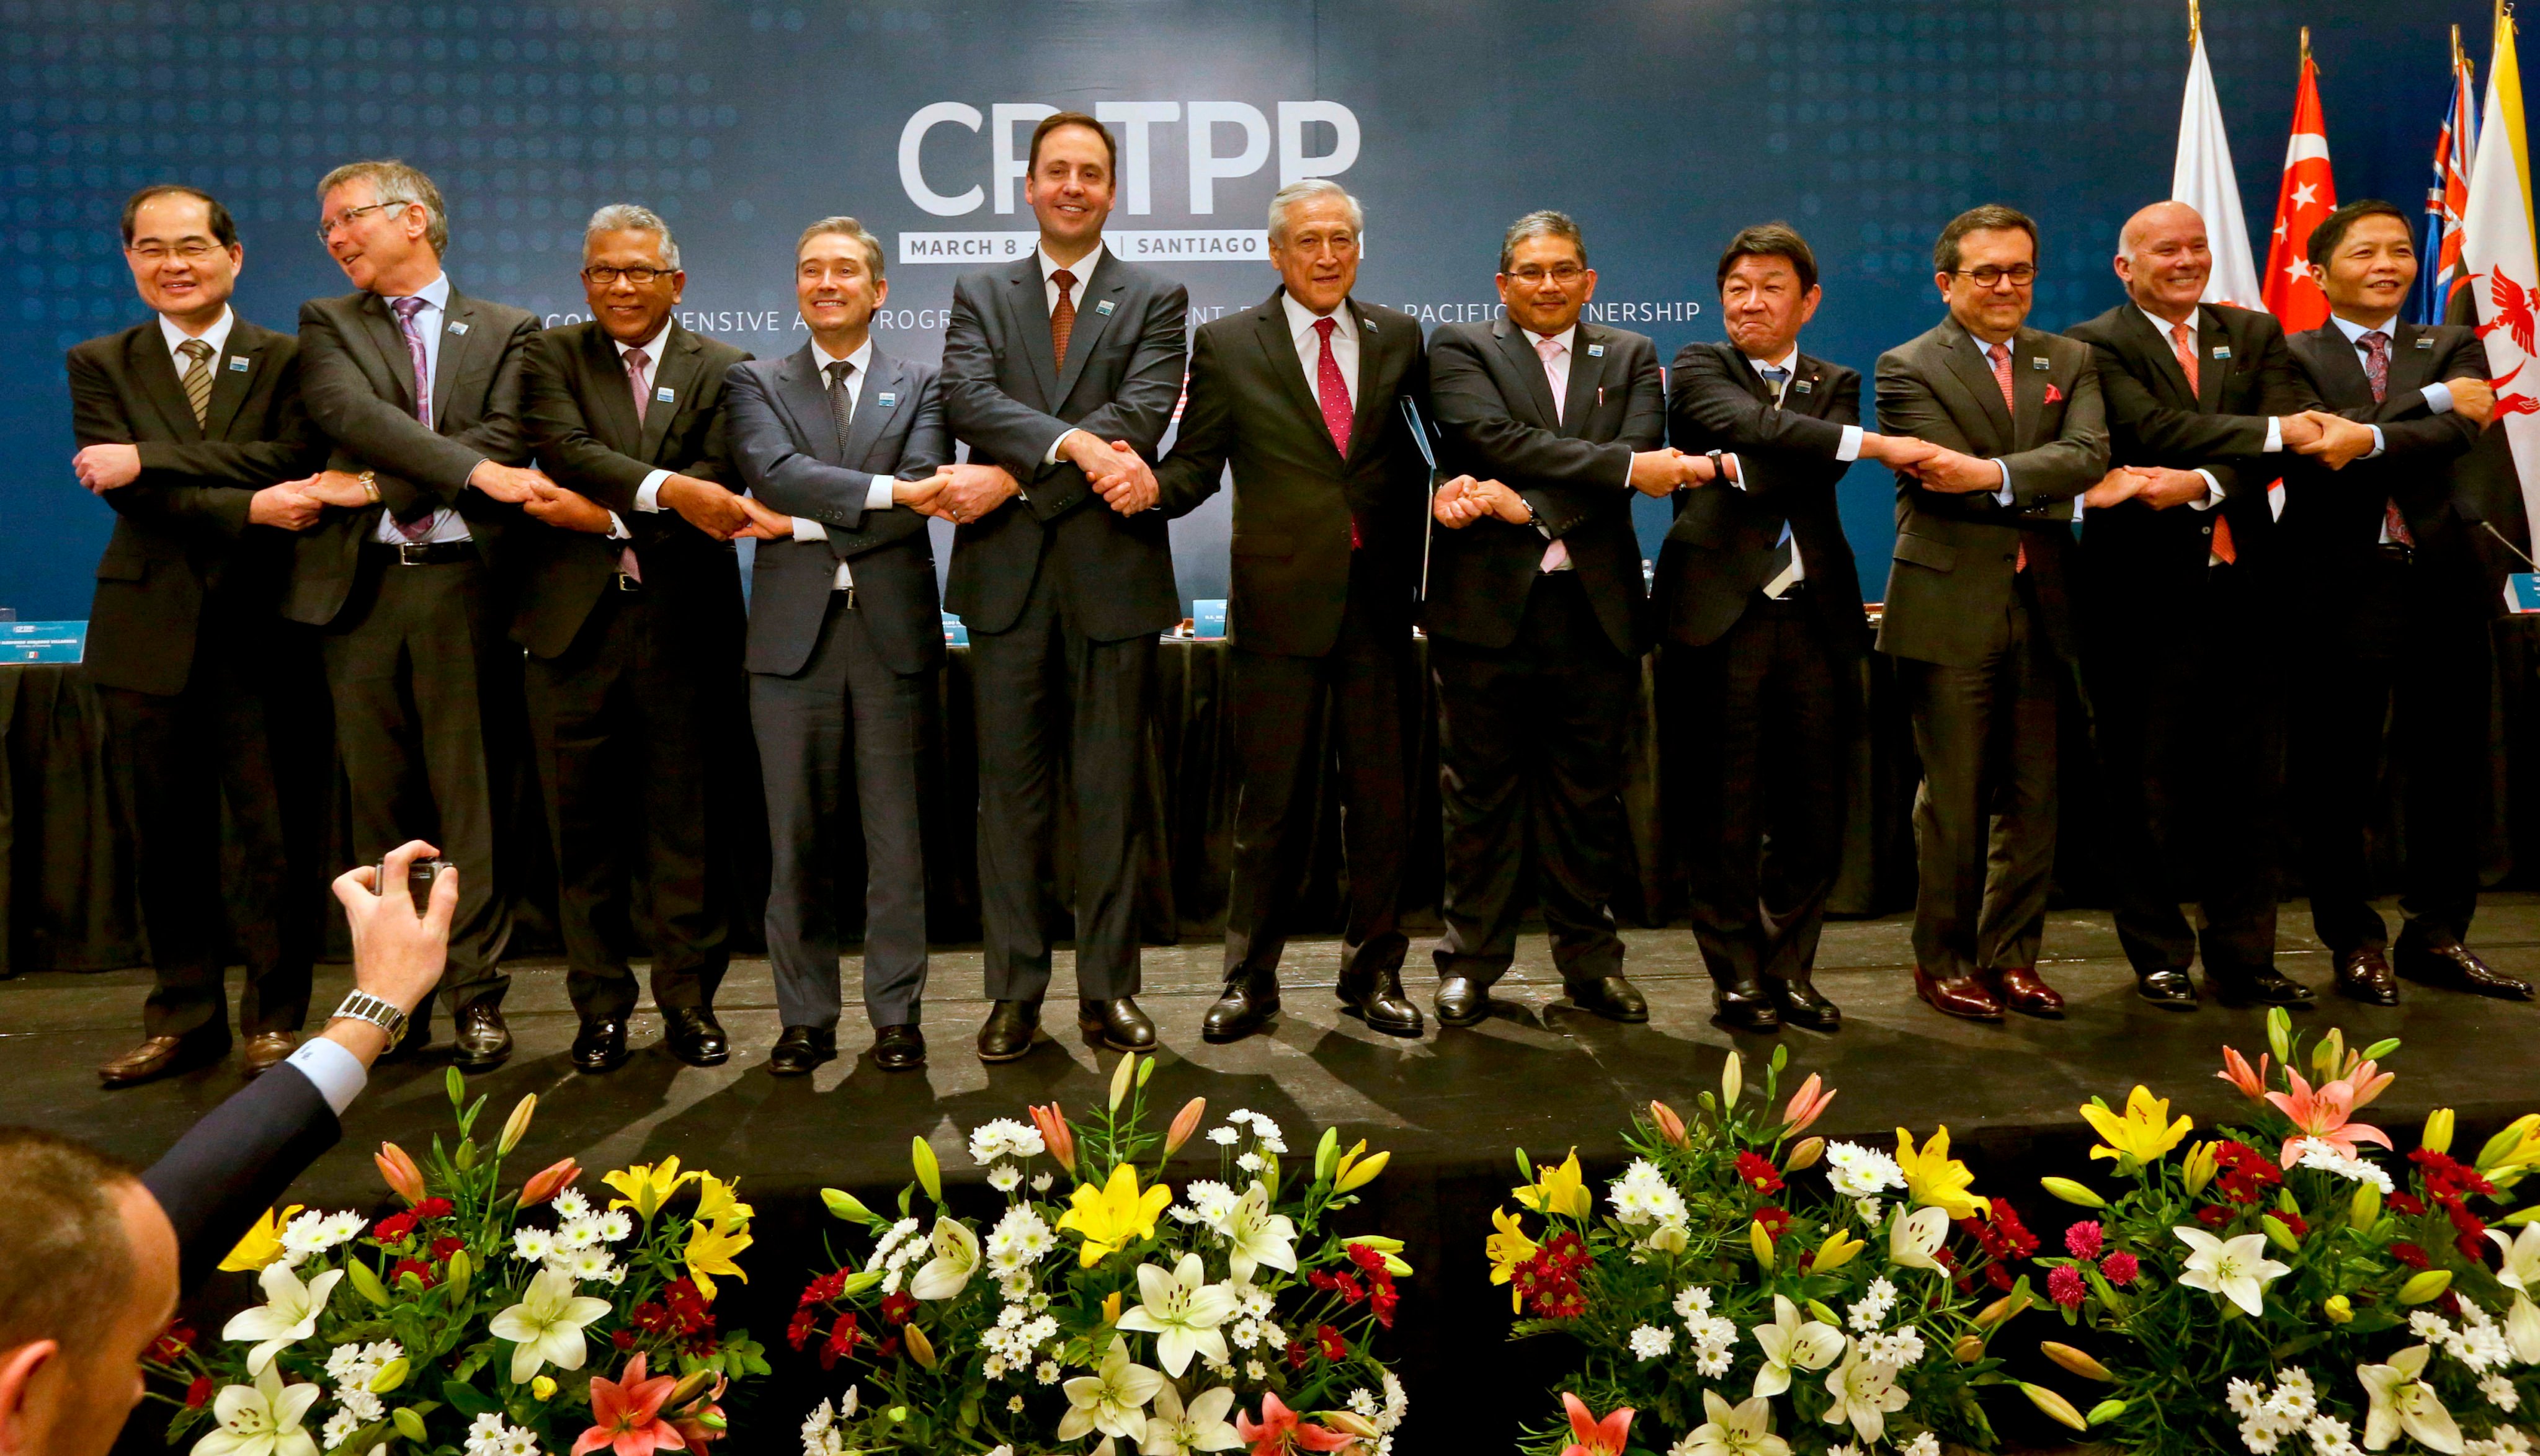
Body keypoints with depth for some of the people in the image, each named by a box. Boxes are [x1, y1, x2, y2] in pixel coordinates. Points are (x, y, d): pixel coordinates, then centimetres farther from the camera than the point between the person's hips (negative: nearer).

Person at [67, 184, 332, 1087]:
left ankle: (273, 1017, 14)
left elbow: (290, 460, -12)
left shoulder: (287, 359, 6)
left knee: (277, 835, 1)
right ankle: (185, 1018, 21)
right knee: (170, 836, 9)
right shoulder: (101, 364, 10)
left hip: (261, 629, -2)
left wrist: (148, 459, -16)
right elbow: (124, 493, -5)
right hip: (151, 631, 2)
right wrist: (246, 507, -18)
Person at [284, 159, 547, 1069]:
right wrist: (471, 470, -17)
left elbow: (507, 439, -6)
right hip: (360, 583, 2)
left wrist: (376, 485, -11)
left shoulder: (504, 332, 10)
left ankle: (477, 993, 6)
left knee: (471, 791, -1)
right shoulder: (327, 325, 13)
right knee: (379, 797, 5)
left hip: (464, 583, -2)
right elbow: (351, 413, -7)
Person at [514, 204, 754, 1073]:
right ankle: (600, 1005, 18)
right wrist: (664, 491, -23)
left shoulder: (722, 369, 8)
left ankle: (689, 1000, 17)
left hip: (684, 627, 0)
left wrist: (609, 515, -13)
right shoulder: (551, 356, 9)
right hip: (574, 627, 1)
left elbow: (719, 481, -6)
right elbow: (565, 449, -10)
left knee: (685, 826, 5)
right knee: (584, 829, 6)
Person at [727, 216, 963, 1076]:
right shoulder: (757, 383, 11)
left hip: (893, 629, 0)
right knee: (797, 839, 4)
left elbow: (917, 503, -6)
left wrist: (803, 524, -9)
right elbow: (775, 471, -10)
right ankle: (806, 1019, 14)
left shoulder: (920, 387, 10)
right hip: (793, 633, 1)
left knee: (896, 835, 4)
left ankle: (896, 1014, 14)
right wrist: (885, 491, -18)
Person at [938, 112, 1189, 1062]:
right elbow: (969, 397, -6)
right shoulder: (980, 296, 13)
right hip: (1009, 573, 1)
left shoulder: (1156, 299, 8)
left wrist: (1013, 477, -16)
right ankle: (1015, 993, 13)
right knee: (1011, 787, 5)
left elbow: (1143, 413, -9)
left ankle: (1108, 991, 13)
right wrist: (1081, 447, -22)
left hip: (1113, 569, -1)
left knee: (1111, 791, 4)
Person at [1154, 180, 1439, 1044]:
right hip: (1280, 603, -2)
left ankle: (1373, 974, 21)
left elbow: (1421, 448, 9)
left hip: (1378, 600, 2)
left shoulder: (1398, 339, 11)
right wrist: (1146, 485, -21)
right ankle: (1250, 981, 16)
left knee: (1382, 795, 7)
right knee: (1270, 802, 3)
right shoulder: (1227, 345, 4)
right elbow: (1195, 464, 1)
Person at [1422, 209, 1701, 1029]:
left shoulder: (1629, 358, 13)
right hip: (1488, 603, -2)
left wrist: (1524, 502, -17)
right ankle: (1472, 961, 15)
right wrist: (1624, 466, -18)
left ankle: (1589, 960, 19)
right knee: (1482, 792, 4)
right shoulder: (1460, 349, 6)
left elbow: (1645, 461, -4)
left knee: (1588, 793, 8)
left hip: (1596, 610, 2)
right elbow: (1497, 437, -12)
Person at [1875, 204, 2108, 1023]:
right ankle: (1943, 961, 13)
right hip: (1950, 609, -4)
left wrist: (1994, 474, -20)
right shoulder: (1909, 370, 0)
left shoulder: (2069, 362, 14)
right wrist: (2046, 492, -6)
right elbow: (1949, 477, -12)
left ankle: (2012, 957, 20)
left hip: (2040, 608, 5)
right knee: (1953, 796, 0)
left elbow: (2088, 454, -5)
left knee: (2032, 795, 8)